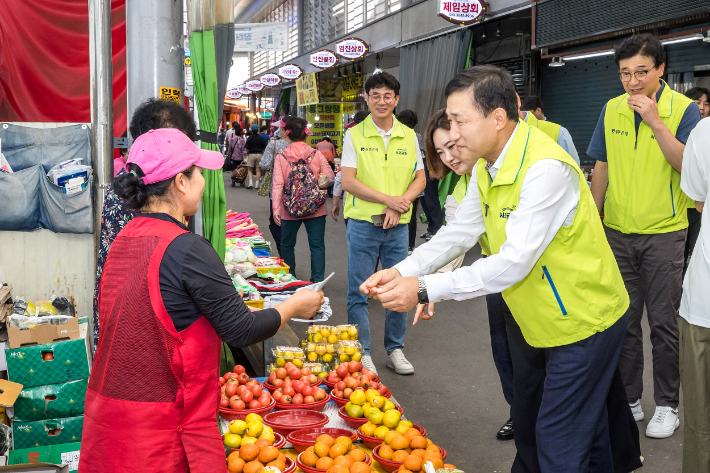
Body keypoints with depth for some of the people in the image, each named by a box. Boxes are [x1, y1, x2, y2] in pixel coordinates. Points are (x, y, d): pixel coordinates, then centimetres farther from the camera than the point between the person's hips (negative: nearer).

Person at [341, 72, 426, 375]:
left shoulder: (408, 136, 8)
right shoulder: (355, 134, -1)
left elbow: (420, 179, 8)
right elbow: (348, 182, -8)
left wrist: (400, 204, -10)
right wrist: (388, 199, -15)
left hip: (398, 225, 3)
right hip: (363, 224, -3)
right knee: (359, 292, 2)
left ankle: (395, 350, 23)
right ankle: (362, 353, 14)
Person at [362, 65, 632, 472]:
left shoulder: (546, 170, -30)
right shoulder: (486, 167, 0)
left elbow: (514, 263, -32)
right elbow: (459, 232, 4)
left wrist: (425, 290, -31)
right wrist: (403, 272, -12)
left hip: (583, 322, -9)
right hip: (537, 318, 9)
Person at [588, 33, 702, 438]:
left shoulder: (684, 109, -8)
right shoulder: (612, 110, 4)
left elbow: (689, 166, -19)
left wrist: (655, 122, -25)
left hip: (663, 234, -4)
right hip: (618, 233, 4)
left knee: (664, 324, 4)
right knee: (623, 320, 11)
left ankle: (667, 405, 19)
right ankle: (628, 399, 25)